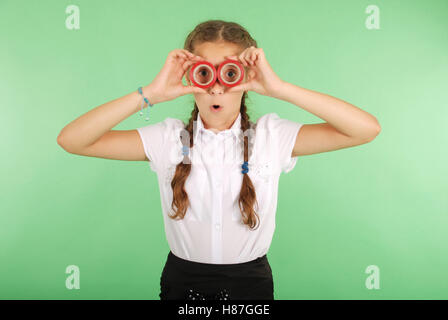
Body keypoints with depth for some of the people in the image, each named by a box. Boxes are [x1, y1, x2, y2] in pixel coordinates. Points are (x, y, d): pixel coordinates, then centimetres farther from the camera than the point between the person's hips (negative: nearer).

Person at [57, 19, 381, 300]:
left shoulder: (272, 136, -13)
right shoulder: (168, 138, -11)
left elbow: (367, 129, -21)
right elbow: (71, 140, -17)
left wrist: (279, 88, -27)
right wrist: (151, 94, -26)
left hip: (251, 281, 0)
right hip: (182, 280, 1)